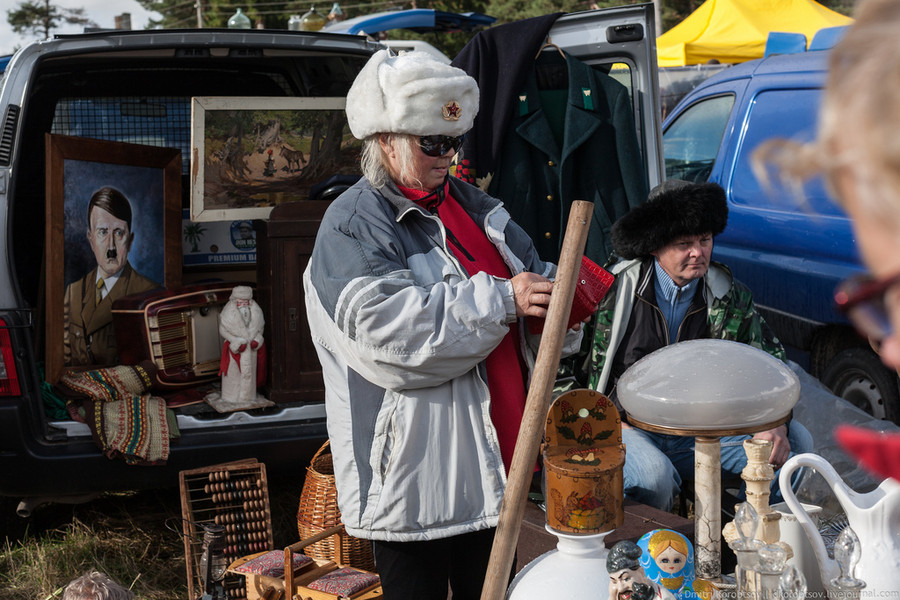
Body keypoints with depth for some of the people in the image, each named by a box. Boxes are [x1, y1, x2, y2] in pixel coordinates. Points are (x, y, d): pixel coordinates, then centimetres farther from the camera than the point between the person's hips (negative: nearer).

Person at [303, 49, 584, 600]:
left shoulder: (470, 203, 12)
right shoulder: (354, 224, -12)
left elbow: (528, 270, 16)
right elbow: (384, 324, -27)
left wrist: (562, 295, -9)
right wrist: (500, 300, -30)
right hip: (414, 473, -7)